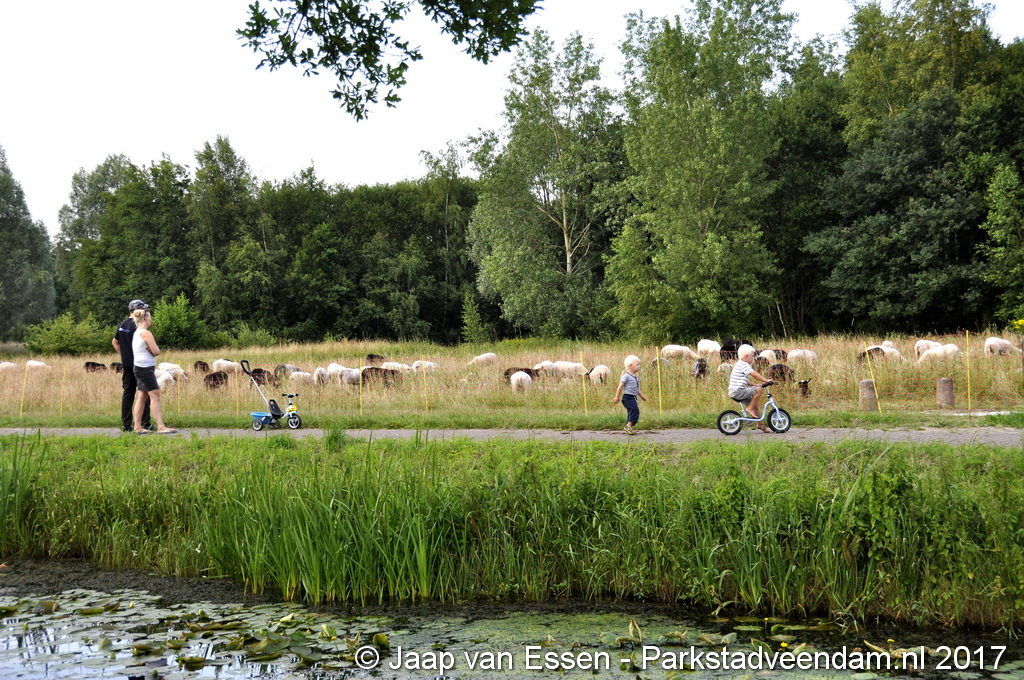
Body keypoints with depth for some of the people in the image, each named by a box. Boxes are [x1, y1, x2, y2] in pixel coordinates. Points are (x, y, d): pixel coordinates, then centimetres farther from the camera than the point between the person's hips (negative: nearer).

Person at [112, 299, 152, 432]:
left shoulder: (123, 324, 12)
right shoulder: (136, 325, -14)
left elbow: (115, 342, 20)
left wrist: (123, 355, 19)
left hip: (126, 364, 8)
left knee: (127, 394, 8)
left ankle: (126, 425, 8)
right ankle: (145, 423, 1)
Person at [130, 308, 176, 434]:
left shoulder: (136, 333, 15)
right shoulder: (146, 333, -14)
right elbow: (156, 351, -16)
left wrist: (150, 349, -1)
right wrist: (153, 349, 5)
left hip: (140, 368, 10)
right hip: (146, 368, -10)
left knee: (142, 397, 9)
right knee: (155, 396, -10)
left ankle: (138, 426, 10)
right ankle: (160, 427, -13)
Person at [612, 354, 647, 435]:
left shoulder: (636, 377, 17)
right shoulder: (626, 376, -12)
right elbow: (620, 387, -11)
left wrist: (642, 396, 22)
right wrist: (617, 397, -11)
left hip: (633, 398, 9)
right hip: (627, 397, -9)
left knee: (631, 412, 9)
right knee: (635, 410, -21)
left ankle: (628, 428, 14)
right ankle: (628, 426, -23)